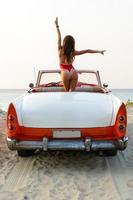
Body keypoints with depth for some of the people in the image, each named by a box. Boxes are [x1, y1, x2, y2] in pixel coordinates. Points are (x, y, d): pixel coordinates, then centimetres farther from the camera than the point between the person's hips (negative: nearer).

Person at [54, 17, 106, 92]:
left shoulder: (60, 50, -3)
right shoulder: (73, 53, -1)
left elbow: (59, 37, 5)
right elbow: (87, 51, 2)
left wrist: (57, 26, 15)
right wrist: (99, 51, 10)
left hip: (65, 73, -1)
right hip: (73, 72, 1)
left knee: (67, 91, 12)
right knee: (71, 91, 4)